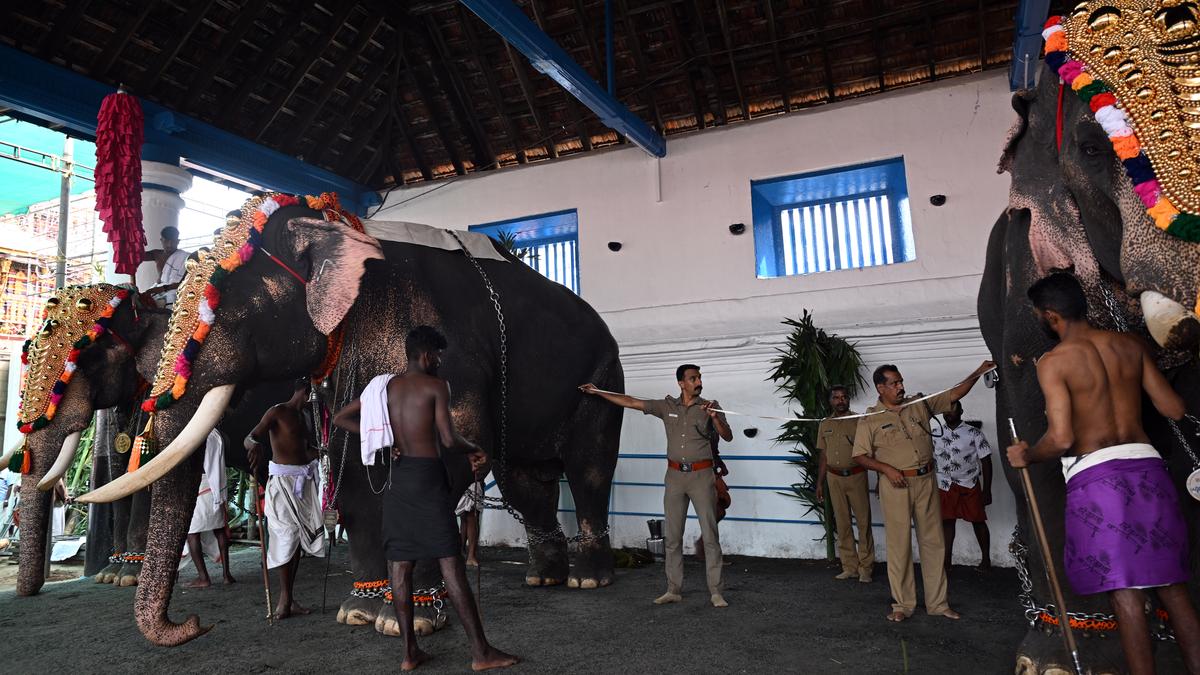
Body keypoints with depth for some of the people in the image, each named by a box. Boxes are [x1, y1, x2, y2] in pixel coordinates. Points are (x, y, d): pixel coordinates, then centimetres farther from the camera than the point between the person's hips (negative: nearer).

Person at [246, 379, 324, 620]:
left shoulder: (301, 416, 19)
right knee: (287, 536, -9)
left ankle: (288, 598, 12)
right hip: (283, 480, -8)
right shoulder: (277, 412, -6)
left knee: (299, 537, 7)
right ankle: (285, 598, -4)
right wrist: (255, 445, -41)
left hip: (303, 480, 8)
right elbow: (250, 437, -20)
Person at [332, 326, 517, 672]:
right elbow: (448, 440, -13)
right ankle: (481, 652, 0)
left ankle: (409, 652, 15)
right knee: (451, 563, -5)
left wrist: (380, 436, 11)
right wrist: (475, 450, 6)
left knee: (400, 565, 9)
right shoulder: (436, 386, -7)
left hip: (396, 477, 7)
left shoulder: (384, 386, 11)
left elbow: (340, 418, 16)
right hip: (428, 475, -6)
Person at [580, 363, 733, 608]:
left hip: (702, 475, -2)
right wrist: (596, 392, 9)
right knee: (672, 536, 6)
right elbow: (630, 402, 8)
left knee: (710, 535, -2)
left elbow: (727, 437, -6)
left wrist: (715, 417, -24)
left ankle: (715, 592, 4)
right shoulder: (667, 406, 6)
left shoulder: (709, 406, 0)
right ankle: (674, 590, 15)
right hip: (675, 476, 3)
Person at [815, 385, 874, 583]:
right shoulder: (825, 424, 10)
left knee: (864, 521, -1)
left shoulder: (859, 421, -3)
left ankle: (865, 567, 8)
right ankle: (849, 567, 14)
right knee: (842, 524, 7)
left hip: (856, 475, -3)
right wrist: (819, 483, 12)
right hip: (834, 478, 3)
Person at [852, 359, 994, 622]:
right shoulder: (870, 418, -3)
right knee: (899, 544, 0)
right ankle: (902, 605, 11)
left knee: (933, 541, 9)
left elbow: (954, 394, 10)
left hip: (926, 481, 4)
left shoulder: (919, 404, 8)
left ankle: (937, 602, 20)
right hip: (895, 483, -4)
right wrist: (886, 468, -15)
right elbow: (860, 456, -3)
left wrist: (977, 373, 0)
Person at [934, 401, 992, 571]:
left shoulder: (974, 433, -7)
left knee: (978, 521, 7)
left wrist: (986, 490, -8)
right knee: (947, 522, 4)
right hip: (945, 486, 2)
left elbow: (986, 462, -6)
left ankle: (986, 559, 21)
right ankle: (946, 560, 11)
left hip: (970, 486, -2)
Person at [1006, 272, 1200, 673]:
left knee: (1124, 591, 1)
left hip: (1095, 473, -5)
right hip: (1146, 465, 6)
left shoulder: (1053, 362, -9)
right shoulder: (1130, 345, 7)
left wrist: (1026, 456, 3)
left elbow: (1061, 438, -15)